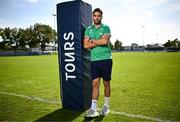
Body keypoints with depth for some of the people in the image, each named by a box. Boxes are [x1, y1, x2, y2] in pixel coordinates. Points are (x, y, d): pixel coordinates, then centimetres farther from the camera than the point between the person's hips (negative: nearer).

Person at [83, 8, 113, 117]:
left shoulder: (106, 28, 2)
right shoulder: (88, 29, 11)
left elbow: (105, 41, -17)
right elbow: (86, 45, -1)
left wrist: (92, 40, -3)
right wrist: (100, 42, -7)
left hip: (106, 59, -2)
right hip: (94, 60, 3)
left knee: (106, 83, 8)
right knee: (95, 84, 1)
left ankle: (106, 106, 25)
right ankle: (93, 109, 5)